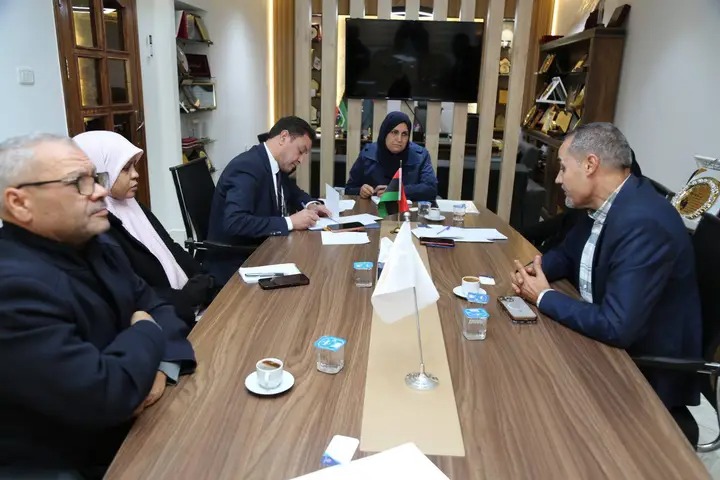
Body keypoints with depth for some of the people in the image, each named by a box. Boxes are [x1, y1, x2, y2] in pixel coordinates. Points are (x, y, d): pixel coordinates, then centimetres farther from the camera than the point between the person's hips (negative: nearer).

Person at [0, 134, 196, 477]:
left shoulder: (93, 243, 3)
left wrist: (161, 365, -13)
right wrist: (147, 332, -12)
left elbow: (154, 306, 7)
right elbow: (102, 396, -31)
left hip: (135, 422, 8)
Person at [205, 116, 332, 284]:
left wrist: (309, 205, 2)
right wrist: (290, 222, -28)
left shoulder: (276, 165, 5)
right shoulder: (247, 167, -21)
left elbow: (293, 192, 24)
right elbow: (234, 223, -32)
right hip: (236, 263, -8)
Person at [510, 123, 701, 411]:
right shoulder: (604, 204, -2)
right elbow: (567, 254, 14)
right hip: (609, 344, 7)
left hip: (646, 369, -7)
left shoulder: (644, 223, -29)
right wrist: (536, 271, -8)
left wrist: (544, 297, -19)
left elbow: (616, 327, -33)